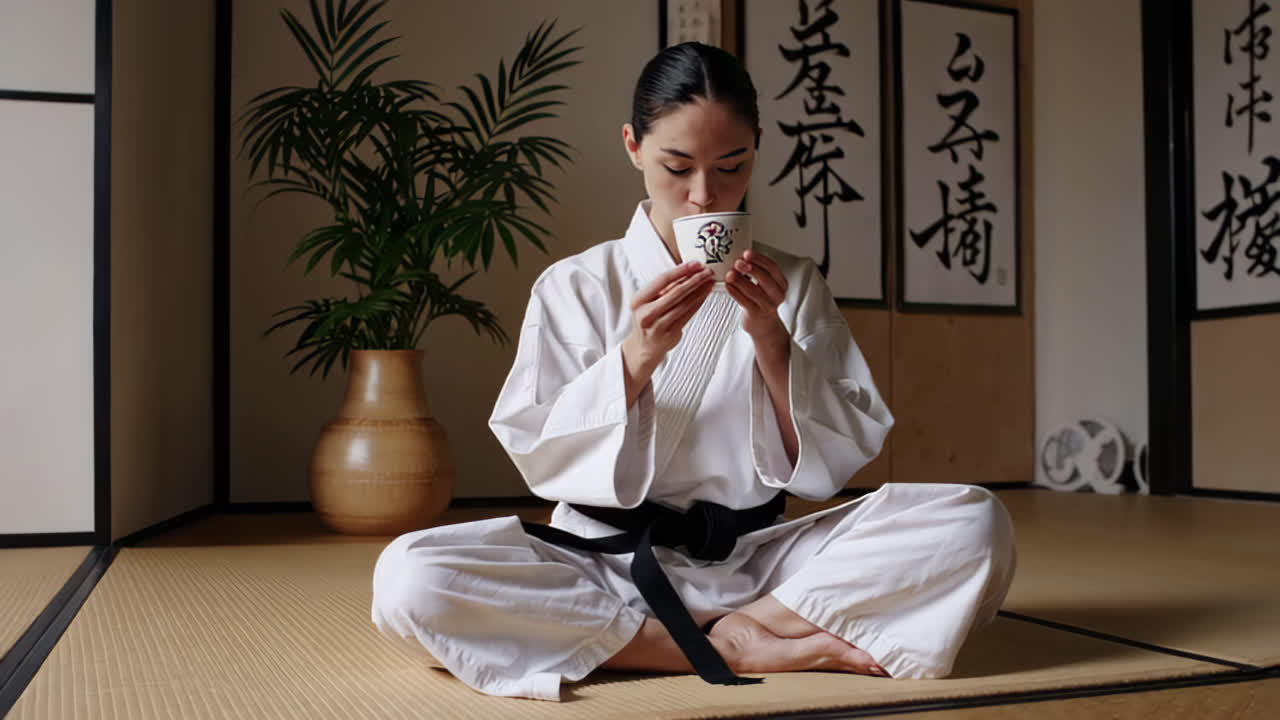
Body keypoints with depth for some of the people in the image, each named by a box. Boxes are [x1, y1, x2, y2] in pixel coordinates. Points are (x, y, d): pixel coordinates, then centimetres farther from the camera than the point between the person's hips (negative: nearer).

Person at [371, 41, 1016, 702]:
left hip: (756, 563, 1)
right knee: (407, 577, -30)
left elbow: (837, 460, 1)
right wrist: (637, 355, -17)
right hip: (608, 565, 0)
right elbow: (535, 455, -4)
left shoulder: (792, 286, 7)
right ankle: (737, 650, -21)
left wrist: (771, 339, -13)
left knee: (976, 522, -21)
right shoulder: (574, 286, 3)